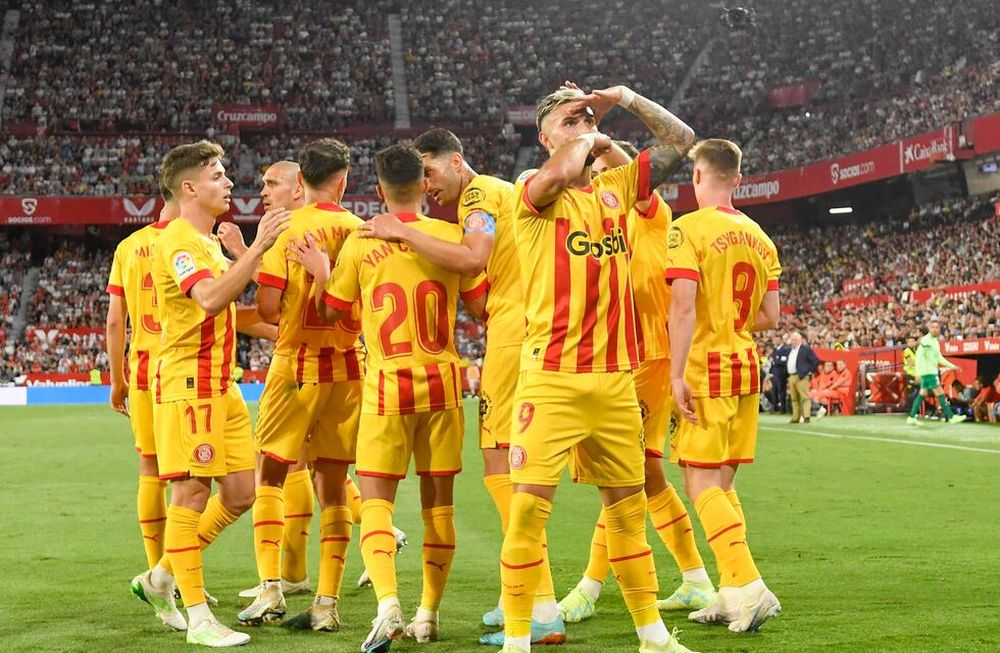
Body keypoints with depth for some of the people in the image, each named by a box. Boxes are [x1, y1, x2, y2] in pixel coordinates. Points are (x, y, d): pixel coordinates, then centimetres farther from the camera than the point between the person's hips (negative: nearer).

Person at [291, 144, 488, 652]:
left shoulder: (360, 243, -3)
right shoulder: (451, 236, -1)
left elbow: (331, 311, 6)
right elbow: (479, 305, 7)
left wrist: (320, 271, 21)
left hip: (387, 385, -2)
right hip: (442, 382, 2)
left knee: (376, 500, 0)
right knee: (439, 501, 10)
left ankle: (388, 603, -21)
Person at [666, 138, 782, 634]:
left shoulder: (689, 229, -9)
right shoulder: (758, 236, 12)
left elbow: (683, 305, -19)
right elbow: (769, 317, 12)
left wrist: (676, 374, -19)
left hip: (706, 369, -7)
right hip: (746, 366, 7)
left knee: (702, 482, -6)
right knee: (722, 482, 13)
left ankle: (749, 586, -16)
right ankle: (733, 594, 12)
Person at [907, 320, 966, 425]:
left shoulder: (935, 340, 16)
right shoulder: (926, 340, -12)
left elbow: (939, 358, 24)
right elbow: (919, 356, -18)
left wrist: (952, 366, 21)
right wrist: (918, 372, -24)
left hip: (932, 371, 9)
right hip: (928, 372, -9)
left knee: (923, 394, 10)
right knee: (940, 393, -8)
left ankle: (911, 417, 12)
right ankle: (951, 417, -8)